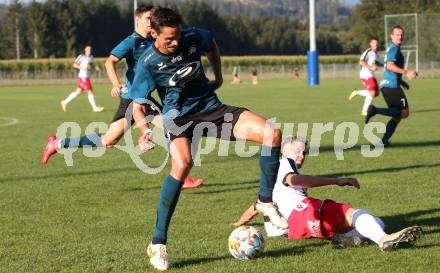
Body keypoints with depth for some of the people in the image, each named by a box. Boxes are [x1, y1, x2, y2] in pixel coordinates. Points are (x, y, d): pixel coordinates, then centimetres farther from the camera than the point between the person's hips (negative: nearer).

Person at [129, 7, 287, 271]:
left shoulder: (193, 38, -8)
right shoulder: (148, 64, -16)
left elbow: (212, 44, 18)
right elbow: (137, 106, -11)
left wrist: (219, 78, 16)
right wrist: (145, 130, -29)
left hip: (211, 108, 4)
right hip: (179, 117, -4)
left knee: (272, 133, -16)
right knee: (183, 164, -38)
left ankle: (265, 201, 4)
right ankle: (158, 243, -27)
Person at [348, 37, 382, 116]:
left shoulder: (377, 53, 13)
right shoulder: (368, 52, -13)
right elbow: (361, 62, -22)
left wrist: (384, 65, 9)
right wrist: (371, 67, -30)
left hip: (371, 75, 9)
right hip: (366, 75, -9)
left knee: (376, 93, 9)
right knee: (372, 93, -14)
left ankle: (357, 92, 21)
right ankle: (364, 111, -5)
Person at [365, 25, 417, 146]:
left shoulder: (392, 49, 23)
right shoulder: (394, 49, -9)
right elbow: (390, 65, -24)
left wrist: (401, 81, 29)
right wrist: (406, 72, -27)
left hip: (385, 86, 10)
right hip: (392, 86, -10)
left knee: (397, 116, 11)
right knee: (404, 112, -10)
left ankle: (384, 140, 1)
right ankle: (376, 110, -17)